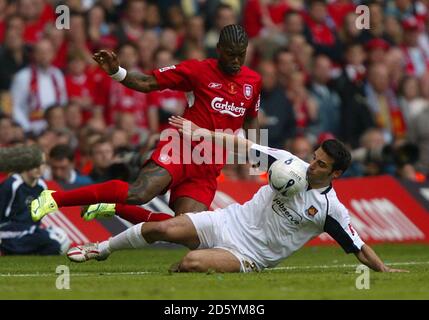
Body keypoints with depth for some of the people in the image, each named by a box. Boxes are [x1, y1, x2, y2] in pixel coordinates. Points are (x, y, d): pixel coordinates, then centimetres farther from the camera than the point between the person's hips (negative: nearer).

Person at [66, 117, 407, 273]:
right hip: (229, 221, 4)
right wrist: (199, 131, 2)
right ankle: (101, 249, 15)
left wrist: (384, 269, -14)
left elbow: (359, 248, -3)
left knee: (193, 262, -33)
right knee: (161, 229, -10)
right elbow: (244, 145, 2)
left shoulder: (331, 210, -11)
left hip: (248, 256, -4)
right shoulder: (292, 165, -2)